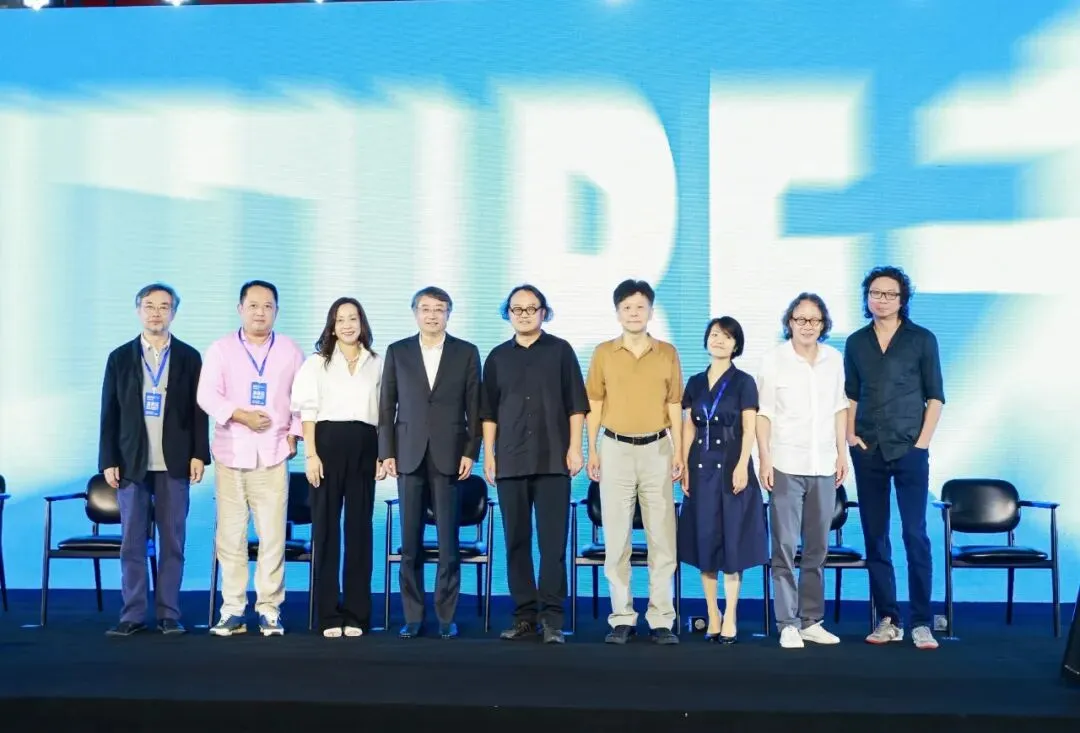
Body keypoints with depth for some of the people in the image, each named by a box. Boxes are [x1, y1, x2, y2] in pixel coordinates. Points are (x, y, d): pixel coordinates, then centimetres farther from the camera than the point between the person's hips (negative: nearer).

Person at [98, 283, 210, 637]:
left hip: (174, 463, -1)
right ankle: (133, 614, 9)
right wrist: (109, 460, 0)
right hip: (132, 462, 1)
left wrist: (199, 454, -4)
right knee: (132, 542, 3)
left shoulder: (189, 358, 6)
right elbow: (109, 414, 6)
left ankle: (169, 614, 10)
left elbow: (199, 410, 4)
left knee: (172, 541, 3)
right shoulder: (120, 358, 7)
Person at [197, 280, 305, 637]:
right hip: (231, 454, 0)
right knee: (230, 535, 2)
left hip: (273, 455, 0)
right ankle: (233, 609, 9)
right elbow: (207, 396, -3)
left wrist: (294, 433, 1)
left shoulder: (290, 350, 10)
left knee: (273, 535, -4)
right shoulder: (220, 349, 6)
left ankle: (269, 609, 3)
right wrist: (240, 415, -16)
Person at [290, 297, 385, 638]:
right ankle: (329, 614, 5)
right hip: (329, 443, -1)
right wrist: (310, 454, -7)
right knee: (326, 526, 0)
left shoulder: (376, 364, 13)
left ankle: (357, 613, 9)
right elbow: (308, 411, 2)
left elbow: (383, 412, 12)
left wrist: (384, 454, 3)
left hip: (365, 447, 2)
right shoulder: (317, 362, 8)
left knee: (360, 527, 3)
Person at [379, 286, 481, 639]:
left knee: (448, 542, 1)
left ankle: (446, 616, 9)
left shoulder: (467, 353, 6)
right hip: (409, 456, 1)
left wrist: (470, 452, -4)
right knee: (410, 542, 4)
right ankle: (412, 617, 12)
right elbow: (386, 406, 7)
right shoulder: (397, 352, 8)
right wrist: (386, 453, 1)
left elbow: (474, 408, 4)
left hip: (449, 457, -1)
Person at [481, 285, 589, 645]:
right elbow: (489, 410, 12)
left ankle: (552, 617, -2)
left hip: (552, 460, -2)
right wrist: (488, 454, 5)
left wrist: (575, 447, -5)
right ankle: (525, 615, 10)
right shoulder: (498, 357, 12)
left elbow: (576, 403, 3)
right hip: (511, 461, 3)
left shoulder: (560, 351, 6)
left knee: (553, 540, -5)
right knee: (516, 541, 4)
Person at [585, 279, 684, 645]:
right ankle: (622, 618, 10)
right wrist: (592, 450, 0)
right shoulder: (604, 353, 3)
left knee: (662, 539, 1)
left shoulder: (667, 352, 4)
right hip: (616, 449, 0)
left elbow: (674, 406, 6)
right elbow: (595, 405, 6)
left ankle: (662, 620, 7)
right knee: (616, 539, 3)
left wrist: (678, 451, 0)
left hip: (657, 450, 0)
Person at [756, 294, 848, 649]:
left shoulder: (834, 359, 7)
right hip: (786, 465, -4)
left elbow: (839, 408, 13)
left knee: (817, 547, 9)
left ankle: (811, 621, 17)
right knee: (785, 546, -3)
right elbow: (764, 413, -3)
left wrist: (842, 453, 8)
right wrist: (764, 459, -8)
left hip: (823, 466, 4)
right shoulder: (774, 360, -3)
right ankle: (788, 624, 2)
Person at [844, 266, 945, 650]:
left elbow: (935, 396, 1)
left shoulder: (922, 340, 1)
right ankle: (888, 620, 12)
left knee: (915, 535, -6)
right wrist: (849, 434, 3)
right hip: (868, 453, 3)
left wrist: (923, 441, -7)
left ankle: (921, 623, -1)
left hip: (909, 451, -3)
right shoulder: (856, 342, 9)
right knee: (875, 537, 5)